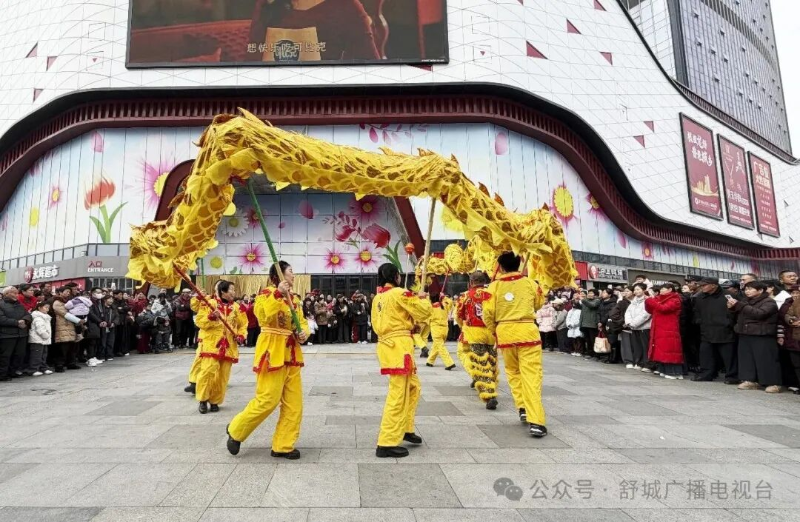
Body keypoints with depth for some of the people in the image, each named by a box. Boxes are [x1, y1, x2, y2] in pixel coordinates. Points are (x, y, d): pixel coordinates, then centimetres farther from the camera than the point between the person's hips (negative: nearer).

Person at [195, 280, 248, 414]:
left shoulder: (236, 307, 8)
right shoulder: (210, 304, -2)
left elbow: (243, 325, 13)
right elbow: (200, 321, -4)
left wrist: (241, 336, -4)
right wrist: (211, 317, -21)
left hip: (229, 346, 4)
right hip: (212, 344, -3)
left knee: (223, 376, 6)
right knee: (208, 371, -13)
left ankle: (215, 401, 20)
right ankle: (203, 400, 6)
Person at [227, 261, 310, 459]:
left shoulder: (294, 298, 12)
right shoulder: (266, 294, -9)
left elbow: (302, 321, 18)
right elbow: (264, 317, -26)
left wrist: (303, 333, -3)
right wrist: (278, 294, -28)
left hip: (291, 354, 8)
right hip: (272, 352, -8)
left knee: (293, 403, 7)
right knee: (267, 400, -6)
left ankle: (283, 446, 18)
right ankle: (236, 431, 19)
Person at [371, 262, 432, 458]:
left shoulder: (377, 298, 15)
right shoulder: (399, 293, -10)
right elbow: (424, 312, -9)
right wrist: (423, 298, 12)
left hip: (386, 344, 9)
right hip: (399, 346, -9)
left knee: (413, 387, 22)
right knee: (398, 395, -5)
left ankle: (405, 429, 30)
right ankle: (387, 444, -1)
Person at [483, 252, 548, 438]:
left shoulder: (495, 285, 0)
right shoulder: (530, 283, 2)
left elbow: (488, 313, -3)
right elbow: (539, 304, 18)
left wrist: (494, 330, 14)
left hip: (505, 332, 1)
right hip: (527, 331, -1)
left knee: (513, 372, 21)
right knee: (531, 375, -3)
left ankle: (522, 408, 19)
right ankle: (535, 421, -9)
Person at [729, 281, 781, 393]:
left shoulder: (769, 302, -6)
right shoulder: (746, 301, 16)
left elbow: (758, 313, -23)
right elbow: (739, 316, 26)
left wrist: (739, 305, -23)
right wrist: (732, 307, 4)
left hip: (762, 336, -7)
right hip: (745, 334, 7)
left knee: (765, 359, -6)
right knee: (746, 358, 6)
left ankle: (773, 383, 0)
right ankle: (750, 380, 12)